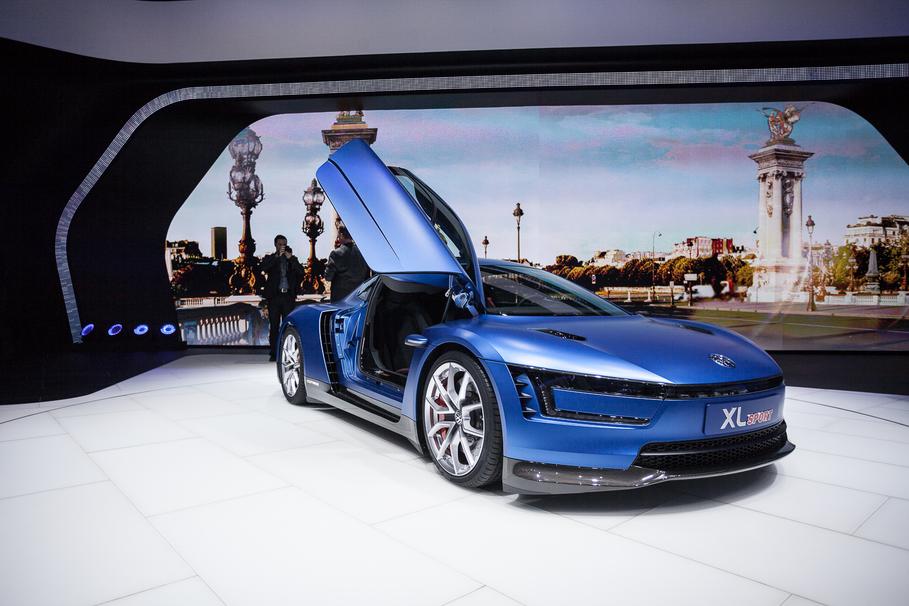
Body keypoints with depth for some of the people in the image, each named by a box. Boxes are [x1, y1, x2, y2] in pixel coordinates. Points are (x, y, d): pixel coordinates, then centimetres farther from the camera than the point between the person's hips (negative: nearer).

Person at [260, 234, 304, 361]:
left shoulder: (292, 259, 13)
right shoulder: (269, 258, 8)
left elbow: (301, 272, -1)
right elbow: (262, 268, -12)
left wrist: (291, 258, -9)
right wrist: (277, 256, -15)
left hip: (288, 296, 1)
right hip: (274, 295, -1)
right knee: (274, 326, 0)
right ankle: (273, 353, 2)